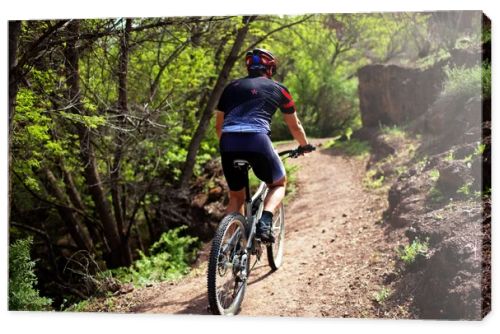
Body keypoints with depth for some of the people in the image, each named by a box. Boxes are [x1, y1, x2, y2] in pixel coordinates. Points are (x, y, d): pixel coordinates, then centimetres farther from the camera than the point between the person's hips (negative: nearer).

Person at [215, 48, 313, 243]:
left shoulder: (231, 87, 26)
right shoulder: (278, 89, 20)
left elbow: (218, 125, 29)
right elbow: (294, 126, 30)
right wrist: (304, 146, 48)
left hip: (228, 143, 3)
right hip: (257, 140, -3)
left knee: (236, 197, 22)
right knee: (279, 183, 23)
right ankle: (265, 223, -4)